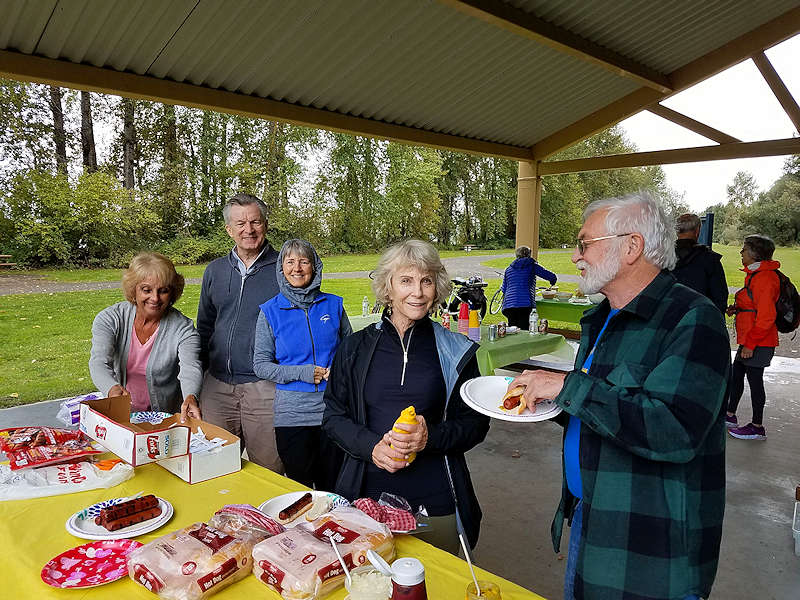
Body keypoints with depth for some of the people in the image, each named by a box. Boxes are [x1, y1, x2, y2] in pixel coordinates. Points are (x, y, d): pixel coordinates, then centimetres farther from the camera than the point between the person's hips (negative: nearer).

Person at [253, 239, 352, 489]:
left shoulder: (333, 305, 3)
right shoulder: (270, 311, 0)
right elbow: (260, 364, 0)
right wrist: (302, 373, -13)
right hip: (292, 414, -1)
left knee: (333, 490, 12)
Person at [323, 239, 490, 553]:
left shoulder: (455, 351, -2)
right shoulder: (356, 348, 0)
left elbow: (476, 422, 1)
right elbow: (333, 415, 4)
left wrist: (431, 436, -17)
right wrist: (371, 446, -13)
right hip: (367, 494, 1)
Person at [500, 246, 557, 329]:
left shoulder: (508, 269, 21)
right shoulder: (532, 265, 10)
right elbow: (553, 277, 9)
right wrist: (552, 284, 31)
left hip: (508, 305, 4)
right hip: (526, 304, -4)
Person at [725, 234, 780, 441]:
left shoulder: (764, 277, -19)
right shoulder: (755, 274, 13)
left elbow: (765, 317, -23)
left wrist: (750, 344, -21)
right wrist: (737, 308, 6)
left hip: (758, 343, -10)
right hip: (749, 340, 10)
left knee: (754, 380, -1)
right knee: (736, 374, 17)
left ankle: (757, 427, 12)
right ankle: (730, 416, 29)